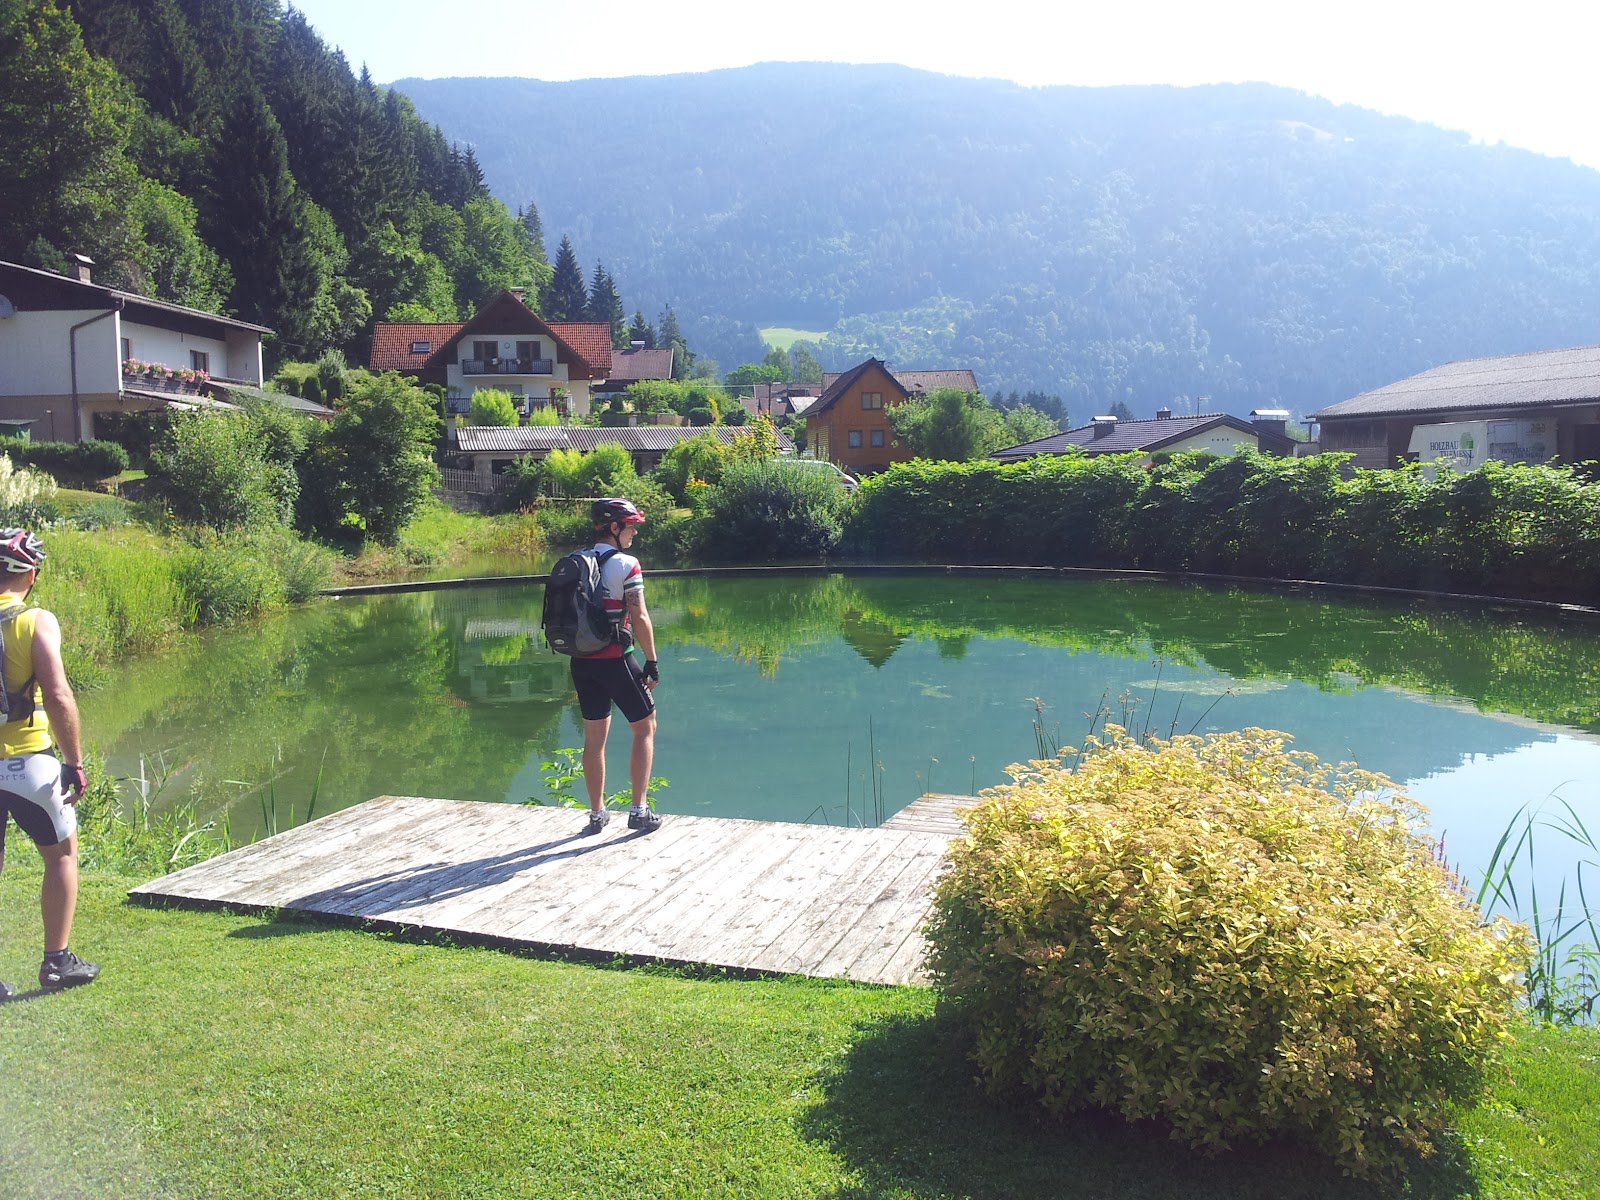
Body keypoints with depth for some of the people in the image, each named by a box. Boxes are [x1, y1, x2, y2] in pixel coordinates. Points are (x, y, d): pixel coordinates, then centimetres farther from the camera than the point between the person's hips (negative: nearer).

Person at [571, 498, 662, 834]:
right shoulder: (625, 564, -10)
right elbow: (640, 618, -15)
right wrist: (652, 661, -7)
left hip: (582, 661, 6)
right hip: (616, 660, -6)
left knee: (594, 737, 13)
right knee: (644, 728, 9)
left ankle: (597, 813, 20)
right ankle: (639, 810, 7)